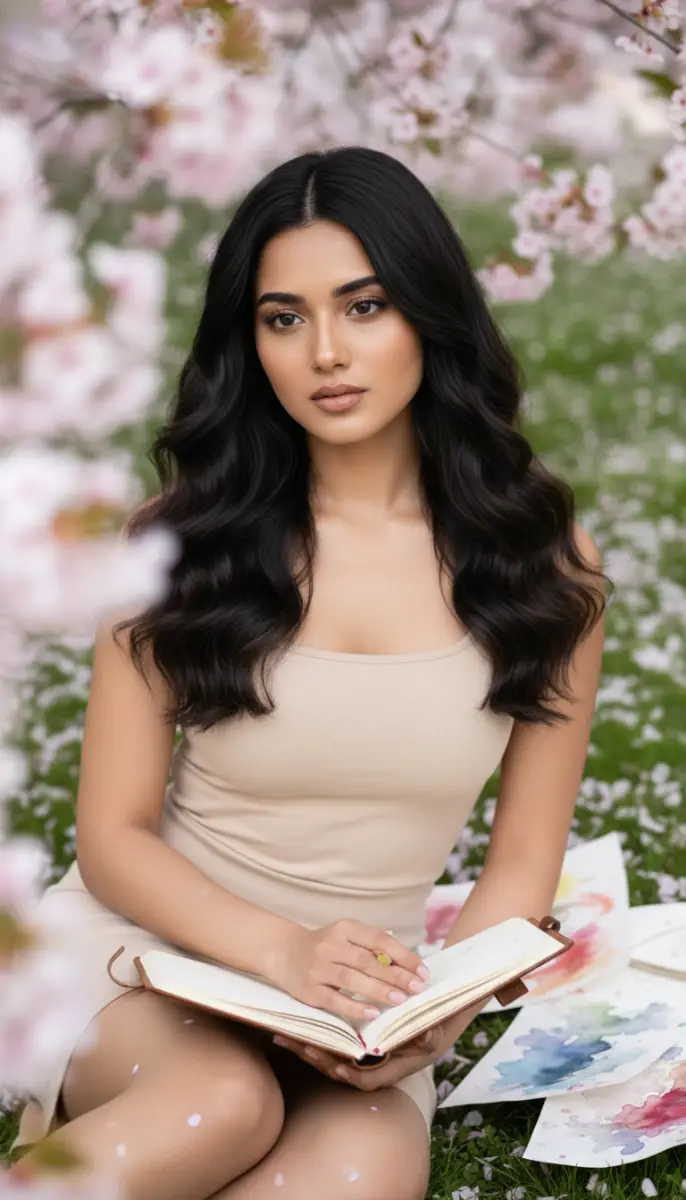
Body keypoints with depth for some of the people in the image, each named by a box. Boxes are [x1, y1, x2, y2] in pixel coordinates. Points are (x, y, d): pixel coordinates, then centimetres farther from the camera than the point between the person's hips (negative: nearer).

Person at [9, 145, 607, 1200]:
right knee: (223, 1102, -34)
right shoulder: (184, 539, -6)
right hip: (148, 945, -1)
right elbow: (113, 836, -4)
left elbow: (525, 859, 3)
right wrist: (284, 949, -21)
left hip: (360, 996, 2)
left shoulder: (543, 558, -3)